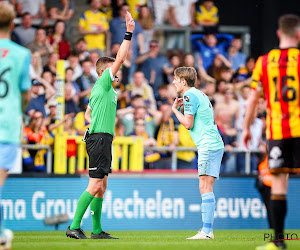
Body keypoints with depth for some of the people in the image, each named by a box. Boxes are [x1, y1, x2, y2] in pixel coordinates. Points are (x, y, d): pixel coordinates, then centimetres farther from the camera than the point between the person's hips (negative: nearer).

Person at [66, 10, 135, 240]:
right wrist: (129, 33, -11)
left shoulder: (99, 89, 20)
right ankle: (74, 227, -14)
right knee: (95, 185, -13)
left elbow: (87, 113, 29)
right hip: (100, 139, -10)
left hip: (101, 139, 10)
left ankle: (97, 230, 12)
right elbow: (120, 58, -13)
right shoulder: (104, 84, -6)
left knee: (101, 186, 9)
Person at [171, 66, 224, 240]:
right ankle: (208, 230, 8)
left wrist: (175, 109, 1)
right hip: (215, 145, 10)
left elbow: (188, 124, -13)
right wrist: (180, 109, 15)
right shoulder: (198, 94, 22)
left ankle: (207, 231, -17)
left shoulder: (190, 96, -8)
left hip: (208, 146, -10)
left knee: (205, 187, -12)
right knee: (206, 188, 9)